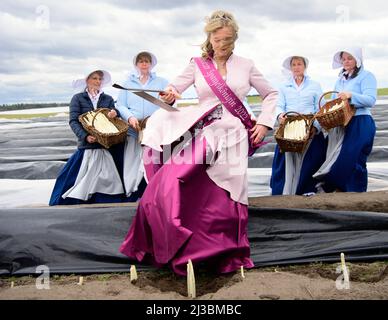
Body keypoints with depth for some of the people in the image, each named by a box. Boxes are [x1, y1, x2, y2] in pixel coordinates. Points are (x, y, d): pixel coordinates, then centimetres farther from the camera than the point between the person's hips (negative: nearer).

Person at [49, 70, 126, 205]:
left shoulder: (108, 99, 15)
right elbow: (73, 121, -3)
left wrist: (114, 113, -15)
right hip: (87, 146, -2)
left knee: (108, 177, -2)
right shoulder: (78, 98, 5)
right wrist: (85, 136, -19)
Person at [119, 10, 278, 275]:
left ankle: (224, 256, 18)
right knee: (172, 183, -17)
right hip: (201, 134, 1)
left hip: (232, 138, 0)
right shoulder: (197, 65, 9)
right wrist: (169, 95, -24)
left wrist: (264, 123, 5)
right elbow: (174, 89, -1)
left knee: (224, 199, -2)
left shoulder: (246, 65, 10)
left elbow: (271, 94, 18)